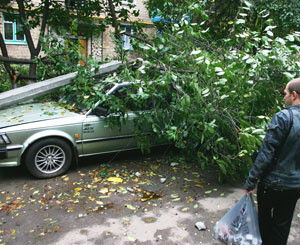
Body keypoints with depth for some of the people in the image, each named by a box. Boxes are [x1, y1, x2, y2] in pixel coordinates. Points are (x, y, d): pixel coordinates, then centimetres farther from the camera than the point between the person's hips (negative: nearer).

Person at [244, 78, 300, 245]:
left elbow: (266, 153, -22)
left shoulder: (284, 117, -21)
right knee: (282, 225, 18)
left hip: (273, 183, -5)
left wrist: (251, 181, -15)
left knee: (265, 220, 19)